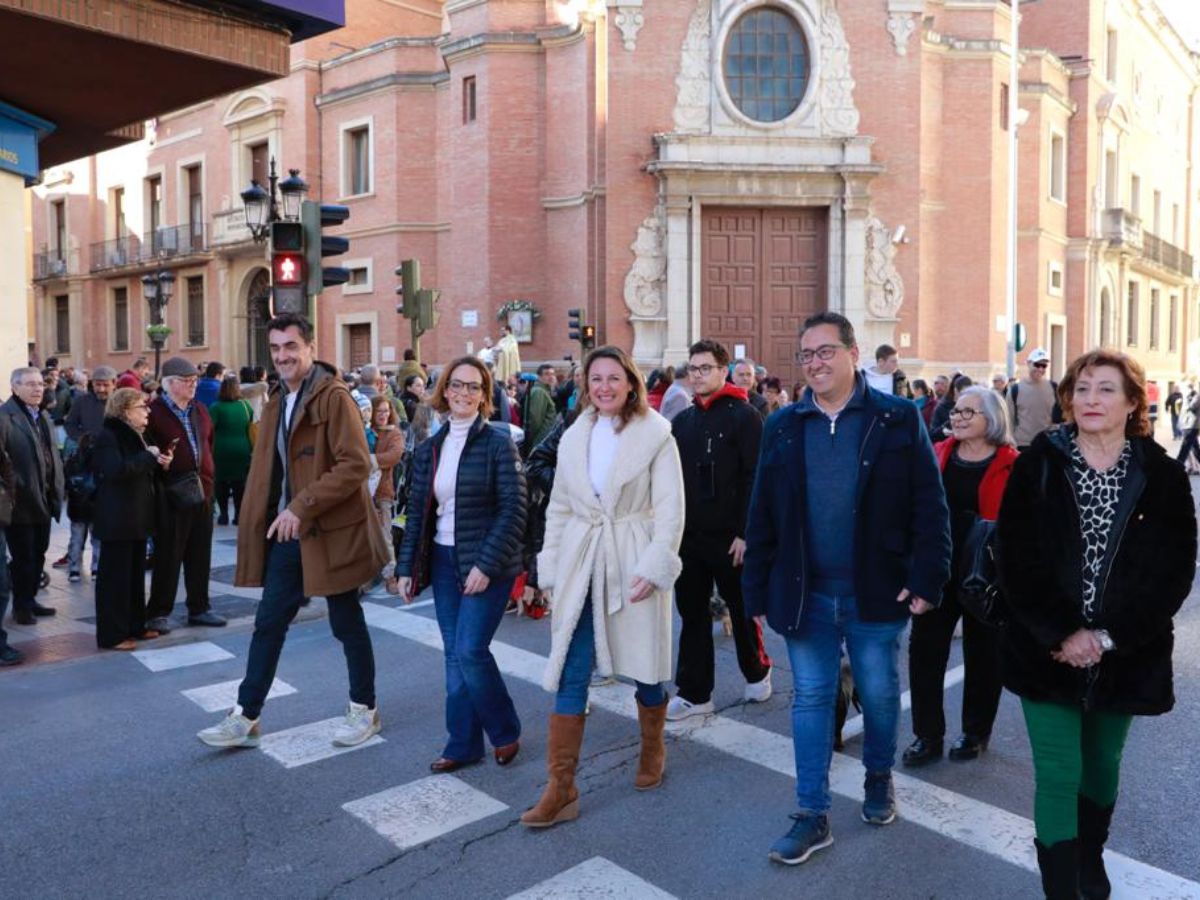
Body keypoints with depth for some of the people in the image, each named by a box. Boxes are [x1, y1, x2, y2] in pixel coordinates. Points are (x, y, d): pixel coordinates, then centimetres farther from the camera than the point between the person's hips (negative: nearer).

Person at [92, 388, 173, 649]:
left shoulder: (133, 435, 16)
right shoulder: (108, 435, -13)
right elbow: (117, 470, -29)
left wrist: (159, 464, 4)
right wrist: (148, 455, -19)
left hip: (136, 515, 9)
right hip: (117, 517, -9)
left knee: (136, 574, 14)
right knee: (115, 575, -2)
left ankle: (135, 626, 23)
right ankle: (111, 634, 5)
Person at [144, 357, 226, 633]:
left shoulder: (200, 410, 15)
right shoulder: (155, 411, -7)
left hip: (202, 489, 6)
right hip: (171, 493, -6)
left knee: (200, 553, 11)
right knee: (168, 555, 0)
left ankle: (199, 608, 22)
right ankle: (158, 613, 12)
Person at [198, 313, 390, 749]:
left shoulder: (334, 397, -13)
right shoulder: (276, 402, 13)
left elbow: (355, 464, -22)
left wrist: (302, 507, -24)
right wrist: (266, 520, 11)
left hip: (330, 531, -7)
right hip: (286, 533, 7)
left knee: (346, 624, 7)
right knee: (268, 623, 11)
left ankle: (364, 708, 25)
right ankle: (246, 717, 22)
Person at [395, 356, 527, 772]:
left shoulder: (498, 443, -9)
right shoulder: (429, 448, 8)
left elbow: (513, 510, -13)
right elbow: (417, 512, 11)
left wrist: (486, 565, -18)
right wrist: (406, 567, 6)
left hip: (486, 563, -5)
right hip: (443, 561, 6)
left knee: (470, 650, -8)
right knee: (454, 654, 9)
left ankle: (505, 732, 15)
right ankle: (463, 743, 21)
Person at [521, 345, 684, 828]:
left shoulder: (656, 435, -6)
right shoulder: (573, 438, 8)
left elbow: (670, 509, -8)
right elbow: (559, 508, 12)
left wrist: (654, 565, -15)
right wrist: (551, 567, 7)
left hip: (634, 564, -3)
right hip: (581, 564, 3)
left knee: (645, 666, 11)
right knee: (570, 675, 1)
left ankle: (653, 751, 38)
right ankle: (561, 788, 9)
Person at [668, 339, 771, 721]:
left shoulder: (744, 416, -7)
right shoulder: (682, 420, 11)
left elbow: (756, 479, -13)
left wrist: (745, 532, -17)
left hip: (730, 537, -5)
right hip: (688, 535, 5)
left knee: (741, 609, 11)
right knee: (692, 613, 8)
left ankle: (757, 672, 34)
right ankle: (693, 692, 16)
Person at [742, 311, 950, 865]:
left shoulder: (898, 419, -4)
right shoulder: (782, 426, 3)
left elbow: (929, 506, -5)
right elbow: (762, 514, 4)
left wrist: (927, 579, -12)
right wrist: (758, 590, 1)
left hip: (877, 591, -2)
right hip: (805, 592, 2)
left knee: (879, 694, 15)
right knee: (810, 698, 8)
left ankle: (879, 777, 41)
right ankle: (813, 815, 19)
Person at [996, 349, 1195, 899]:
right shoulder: (1037, 468, -6)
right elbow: (1016, 562, -9)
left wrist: (1108, 637, -14)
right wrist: (1059, 635, -16)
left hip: (1126, 658, 2)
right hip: (1047, 652, -2)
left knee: (1102, 763, 21)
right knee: (1058, 775, -1)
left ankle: (1090, 856, 46)